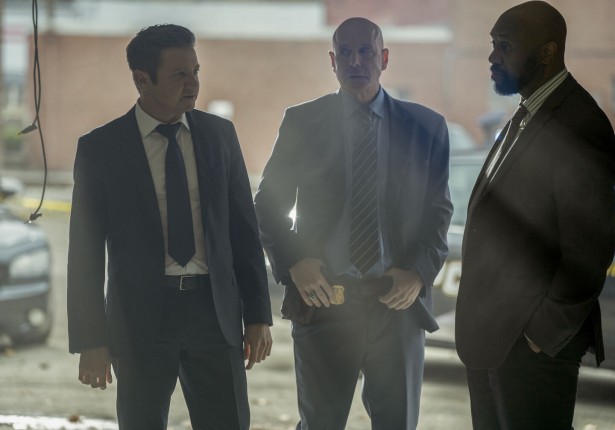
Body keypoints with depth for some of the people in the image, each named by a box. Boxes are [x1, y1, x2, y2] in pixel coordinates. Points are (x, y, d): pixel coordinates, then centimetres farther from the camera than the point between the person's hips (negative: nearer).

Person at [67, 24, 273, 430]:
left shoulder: (220, 134, 6)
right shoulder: (100, 148, -3)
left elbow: (244, 229, 9)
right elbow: (85, 252, -2)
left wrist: (258, 315, 5)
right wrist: (91, 341, -7)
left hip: (215, 310, 2)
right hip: (141, 316, -2)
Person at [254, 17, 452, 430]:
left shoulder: (426, 127, 4)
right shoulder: (302, 123, 2)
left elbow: (439, 210, 8)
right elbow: (269, 205, 7)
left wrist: (419, 272, -8)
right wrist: (293, 263, -9)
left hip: (398, 299, 1)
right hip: (322, 299, -1)